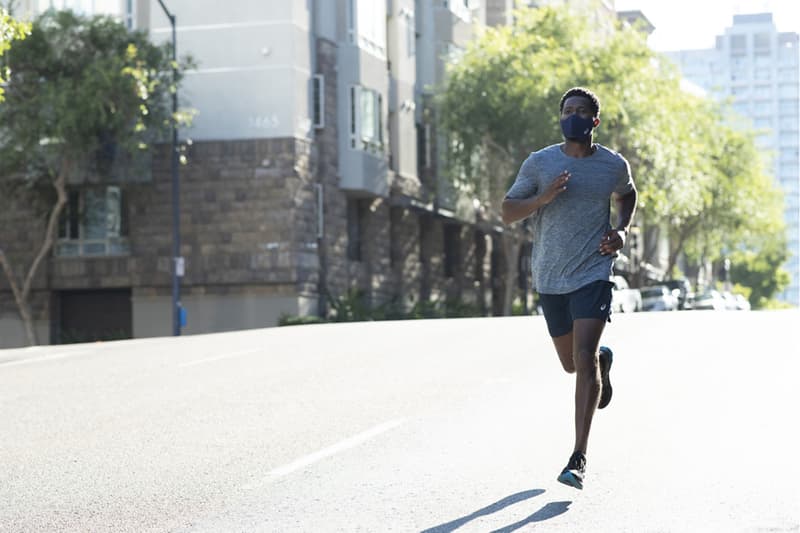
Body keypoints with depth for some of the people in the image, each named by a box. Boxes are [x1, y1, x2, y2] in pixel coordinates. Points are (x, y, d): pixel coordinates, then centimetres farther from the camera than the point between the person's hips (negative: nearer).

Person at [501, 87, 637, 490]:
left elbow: (627, 195, 24)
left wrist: (621, 230, 5)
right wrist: (542, 198, -18)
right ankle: (603, 360, 54)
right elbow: (507, 212, 0)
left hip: (593, 274, -2)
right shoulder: (539, 163, -2)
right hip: (550, 277, 2)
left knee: (584, 359, -16)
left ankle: (578, 459, -15)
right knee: (571, 363, 15)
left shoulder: (614, 165, 1)